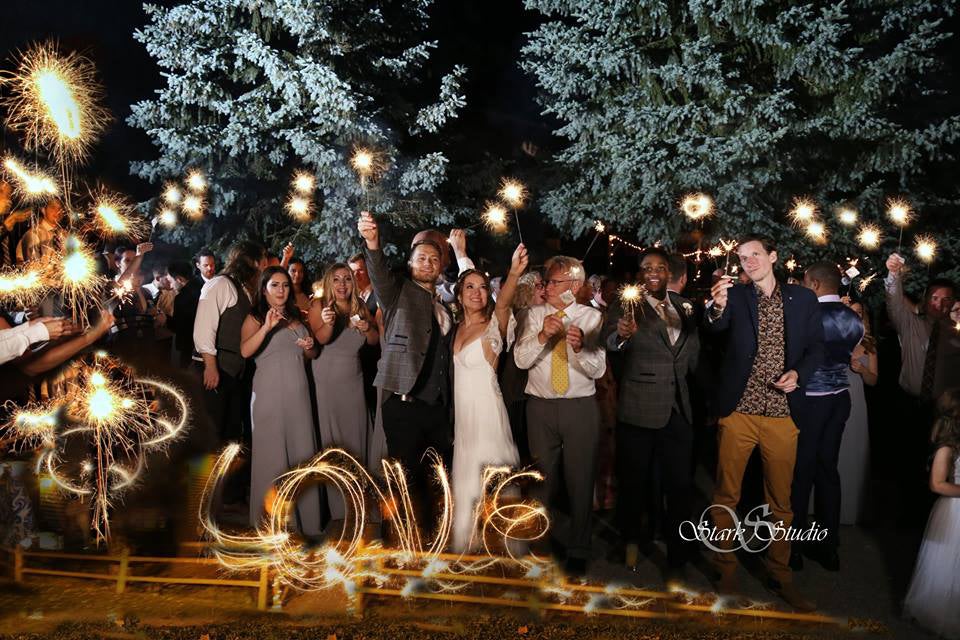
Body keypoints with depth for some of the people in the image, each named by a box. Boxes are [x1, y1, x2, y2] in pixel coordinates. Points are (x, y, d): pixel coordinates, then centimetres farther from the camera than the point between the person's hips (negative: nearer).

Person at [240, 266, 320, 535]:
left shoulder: (296, 318, 18)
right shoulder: (255, 318, 2)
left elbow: (311, 356, 27)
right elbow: (245, 351, -16)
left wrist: (309, 347, 5)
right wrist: (267, 327, -27)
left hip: (298, 394, 5)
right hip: (269, 394, -5)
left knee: (302, 454, 6)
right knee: (272, 456, -2)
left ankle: (304, 518, 14)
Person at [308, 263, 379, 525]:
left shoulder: (360, 307, 6)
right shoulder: (320, 305, -7)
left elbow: (375, 341, 8)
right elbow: (321, 338, -21)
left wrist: (367, 328, -12)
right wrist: (328, 323, -42)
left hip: (353, 380, 4)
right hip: (326, 381, -4)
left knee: (355, 434, 8)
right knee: (330, 436, 2)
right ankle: (335, 503, 11)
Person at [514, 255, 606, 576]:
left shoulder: (592, 317, -1)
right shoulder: (535, 314, 3)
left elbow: (598, 369, -9)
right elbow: (520, 359, -8)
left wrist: (580, 347, -28)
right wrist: (542, 335, -24)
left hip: (580, 407, -1)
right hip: (540, 405, 2)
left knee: (580, 479, 6)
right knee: (543, 477, 15)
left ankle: (578, 551, 23)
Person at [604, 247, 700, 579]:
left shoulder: (684, 306, 9)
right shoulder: (627, 306, -6)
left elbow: (694, 353, 17)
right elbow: (610, 341, -23)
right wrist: (622, 335, -44)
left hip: (678, 411, 4)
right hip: (639, 411, -4)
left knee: (681, 487, 6)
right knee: (634, 483, 11)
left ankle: (677, 561, 21)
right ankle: (631, 539, 37)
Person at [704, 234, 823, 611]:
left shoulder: (803, 298, 7)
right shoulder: (736, 296, 1)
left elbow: (816, 346, 12)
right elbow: (715, 327, -17)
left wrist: (799, 372, -7)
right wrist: (717, 307, -40)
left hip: (781, 412, 2)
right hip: (737, 411, -1)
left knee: (780, 500, 11)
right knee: (727, 496, 5)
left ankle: (780, 575, 26)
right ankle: (726, 572, 19)